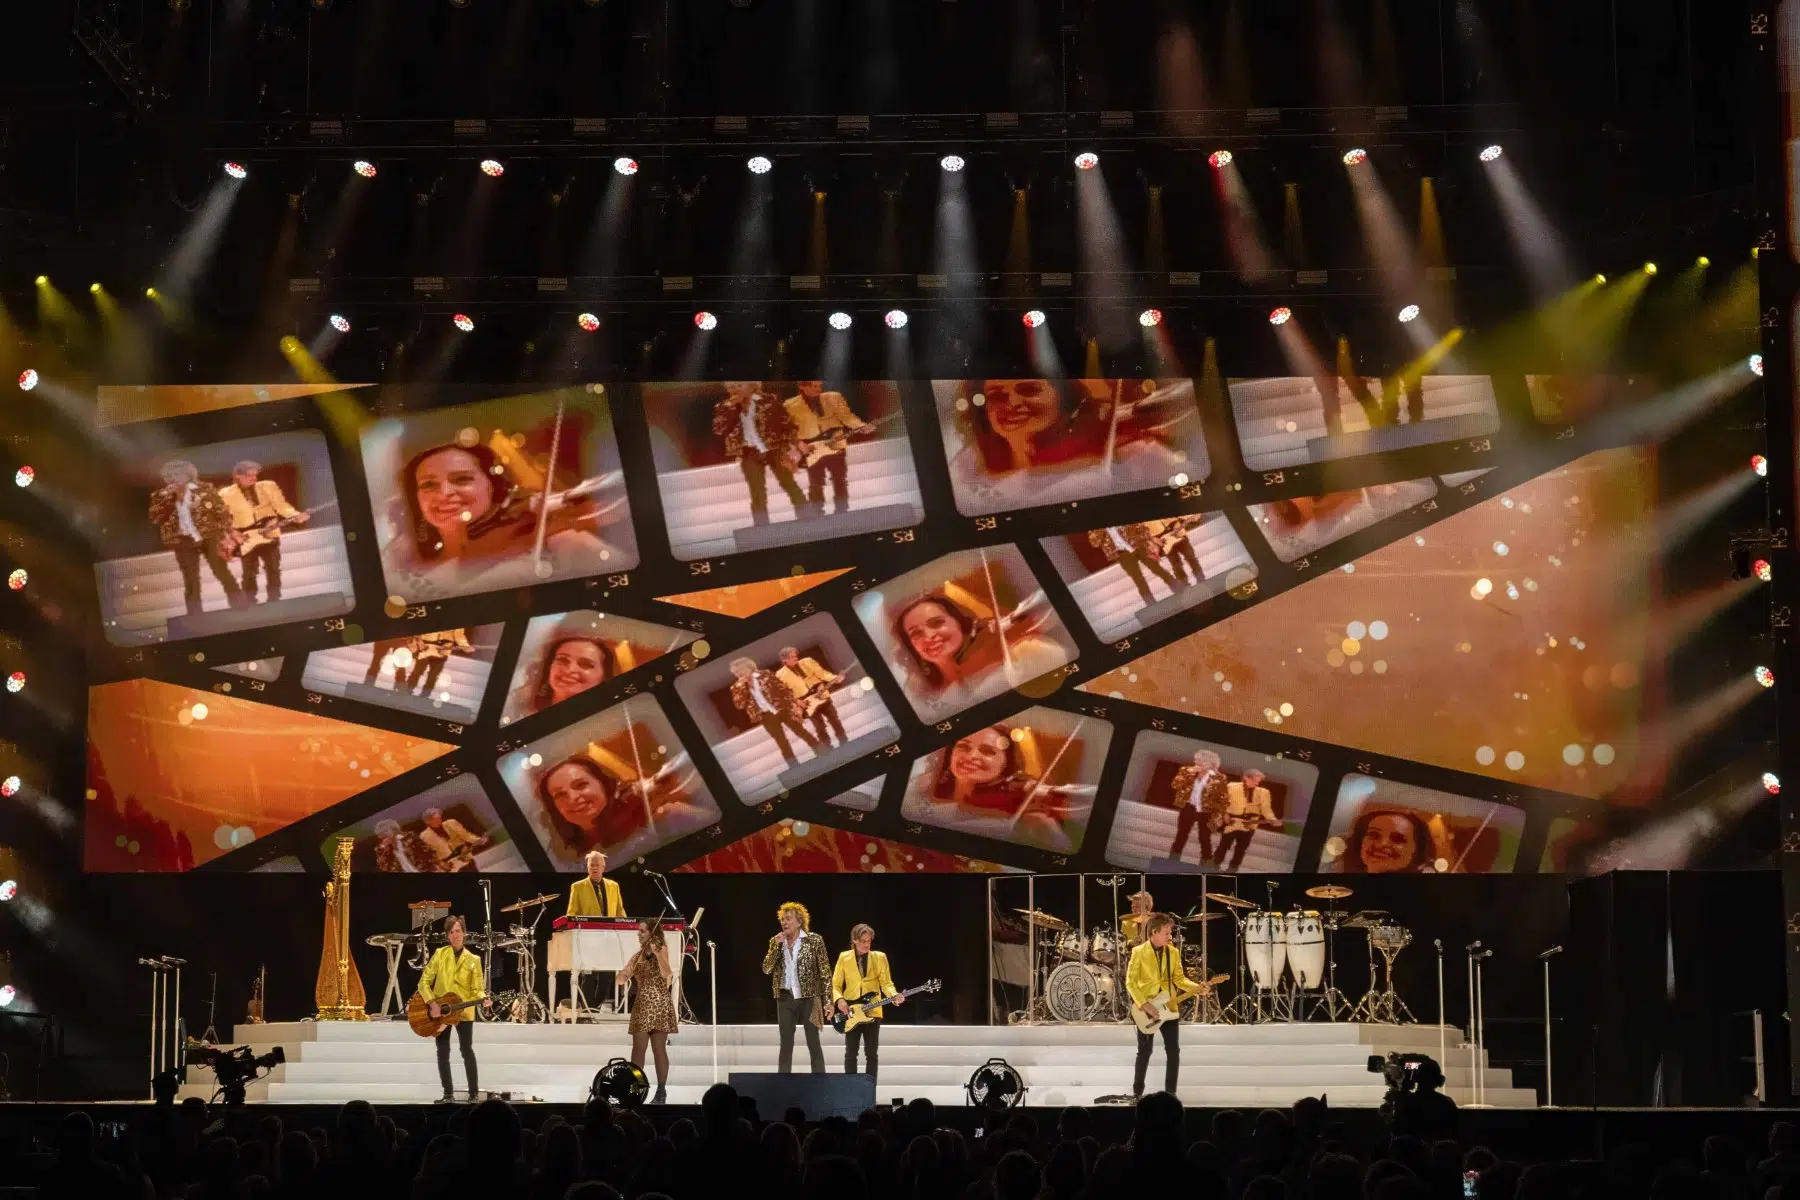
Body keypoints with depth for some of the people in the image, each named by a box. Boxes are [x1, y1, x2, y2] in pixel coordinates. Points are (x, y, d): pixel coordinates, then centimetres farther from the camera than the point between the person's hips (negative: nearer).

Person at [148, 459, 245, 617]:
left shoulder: (203, 490, -3)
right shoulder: (161, 496, 4)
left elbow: (222, 513, -2)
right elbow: (154, 518, -6)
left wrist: (223, 537, -10)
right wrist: (168, 498, -14)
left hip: (209, 537, -2)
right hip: (184, 542, 2)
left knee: (222, 573, -4)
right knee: (190, 580, 3)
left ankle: (240, 609, 3)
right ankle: (196, 617, 8)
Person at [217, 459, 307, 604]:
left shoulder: (269, 486, 3)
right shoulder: (225, 494, -2)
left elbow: (281, 505, 0)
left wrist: (296, 516, -17)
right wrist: (231, 531, -14)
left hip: (269, 536, 2)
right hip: (246, 540, -2)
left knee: (273, 570, 3)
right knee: (249, 574, 0)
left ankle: (274, 602, 12)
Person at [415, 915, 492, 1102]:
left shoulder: (473, 960, 1)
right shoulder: (440, 954, 1)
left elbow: (476, 989, 0)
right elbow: (424, 981, -2)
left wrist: (484, 1000, -21)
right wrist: (432, 1003, -15)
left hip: (463, 1012, -1)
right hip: (439, 1010, 1)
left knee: (467, 1049, -7)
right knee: (443, 1051, 2)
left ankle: (474, 1092, -1)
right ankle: (448, 1093, 10)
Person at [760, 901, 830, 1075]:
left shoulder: (814, 940, -4)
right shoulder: (776, 941, 7)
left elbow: (825, 972, -3)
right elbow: (766, 969, -1)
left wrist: (828, 1001, -8)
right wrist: (777, 945, -11)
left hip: (809, 997, -3)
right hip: (785, 998, 3)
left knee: (813, 1044, -1)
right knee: (786, 1045, 4)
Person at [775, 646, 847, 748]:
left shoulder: (807, 662, -1)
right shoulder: (781, 675, -6)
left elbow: (821, 673, -1)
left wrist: (835, 678, -17)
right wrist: (796, 701, -13)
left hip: (822, 697, 2)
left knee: (834, 720, 7)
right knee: (820, 729, 2)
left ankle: (844, 745, 21)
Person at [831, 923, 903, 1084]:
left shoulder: (880, 957, 3)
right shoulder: (844, 957, 3)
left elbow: (886, 982, -1)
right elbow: (835, 984, 4)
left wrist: (894, 996, -21)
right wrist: (839, 1000, -15)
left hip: (872, 1011, 0)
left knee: (871, 1052, 0)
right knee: (851, 1052, -1)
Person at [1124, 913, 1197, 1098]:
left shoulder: (1173, 952, 6)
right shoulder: (1139, 952, -9)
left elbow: (1179, 979, 9)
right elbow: (1130, 982, -11)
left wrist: (1197, 988, -8)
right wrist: (1144, 1004, -18)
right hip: (1145, 1009, -4)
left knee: (1173, 1051, -2)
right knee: (1145, 1052, 2)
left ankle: (1170, 1092, 7)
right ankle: (1137, 1092, 15)